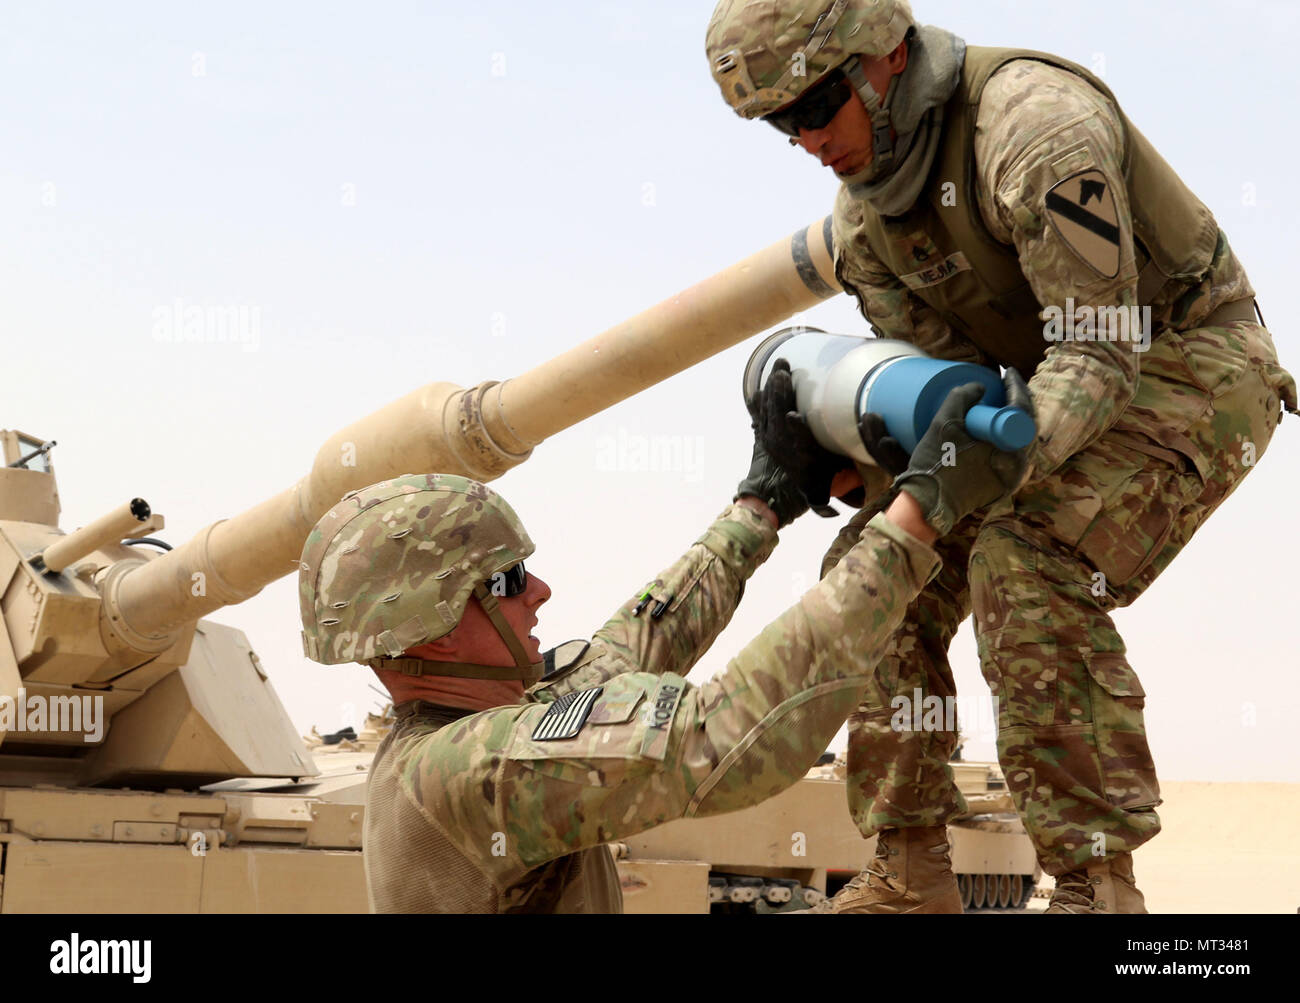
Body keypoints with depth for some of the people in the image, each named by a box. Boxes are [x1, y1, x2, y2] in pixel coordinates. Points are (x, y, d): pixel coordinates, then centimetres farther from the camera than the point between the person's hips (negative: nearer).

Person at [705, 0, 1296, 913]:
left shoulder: (1037, 126, -29)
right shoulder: (862, 215, -3)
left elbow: (1098, 353, -31)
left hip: (1191, 367, -8)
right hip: (1037, 389, 8)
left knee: (1025, 568, -30)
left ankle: (1098, 886, -24)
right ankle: (909, 879, 3)